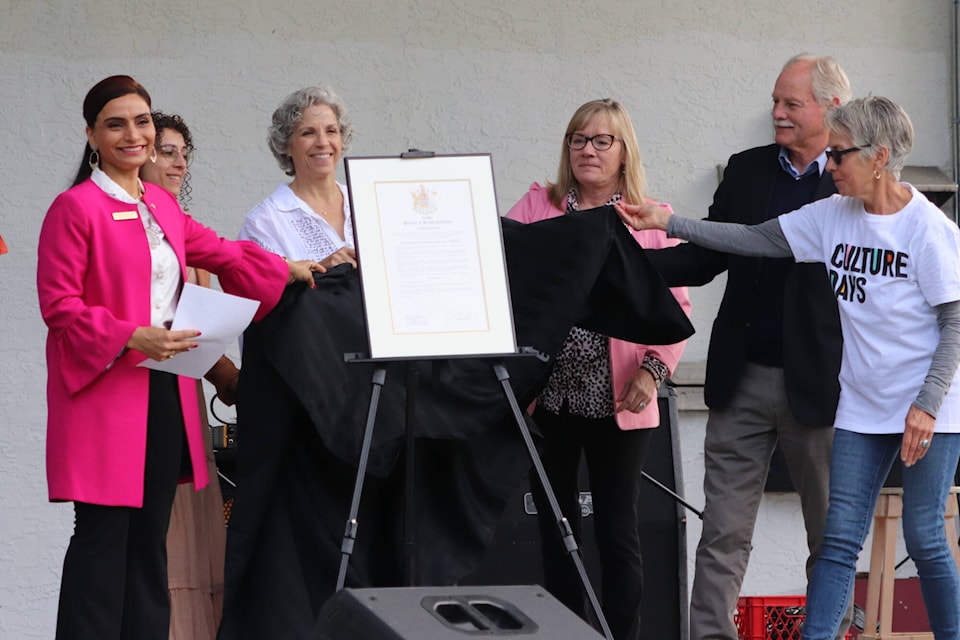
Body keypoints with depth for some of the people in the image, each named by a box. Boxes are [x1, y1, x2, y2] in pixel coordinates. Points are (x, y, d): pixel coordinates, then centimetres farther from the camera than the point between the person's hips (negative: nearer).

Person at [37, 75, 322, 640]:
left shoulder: (161, 205, 16)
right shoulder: (76, 208, -8)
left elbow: (220, 253, 26)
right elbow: (59, 307, -11)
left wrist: (289, 271, 17)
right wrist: (133, 337, -20)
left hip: (166, 395, 7)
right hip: (105, 394, -7)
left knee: (151, 539, 9)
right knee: (103, 538, -8)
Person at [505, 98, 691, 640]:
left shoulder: (652, 220, 4)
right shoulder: (537, 207, 9)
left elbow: (676, 306, 0)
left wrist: (653, 369, -13)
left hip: (618, 400, -2)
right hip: (549, 392, 2)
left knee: (619, 528, 2)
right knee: (556, 524, 7)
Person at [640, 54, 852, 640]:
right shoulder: (746, 171, 9)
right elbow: (706, 258, 10)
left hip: (819, 386, -3)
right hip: (743, 379, 3)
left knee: (831, 536, 8)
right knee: (723, 534, 2)